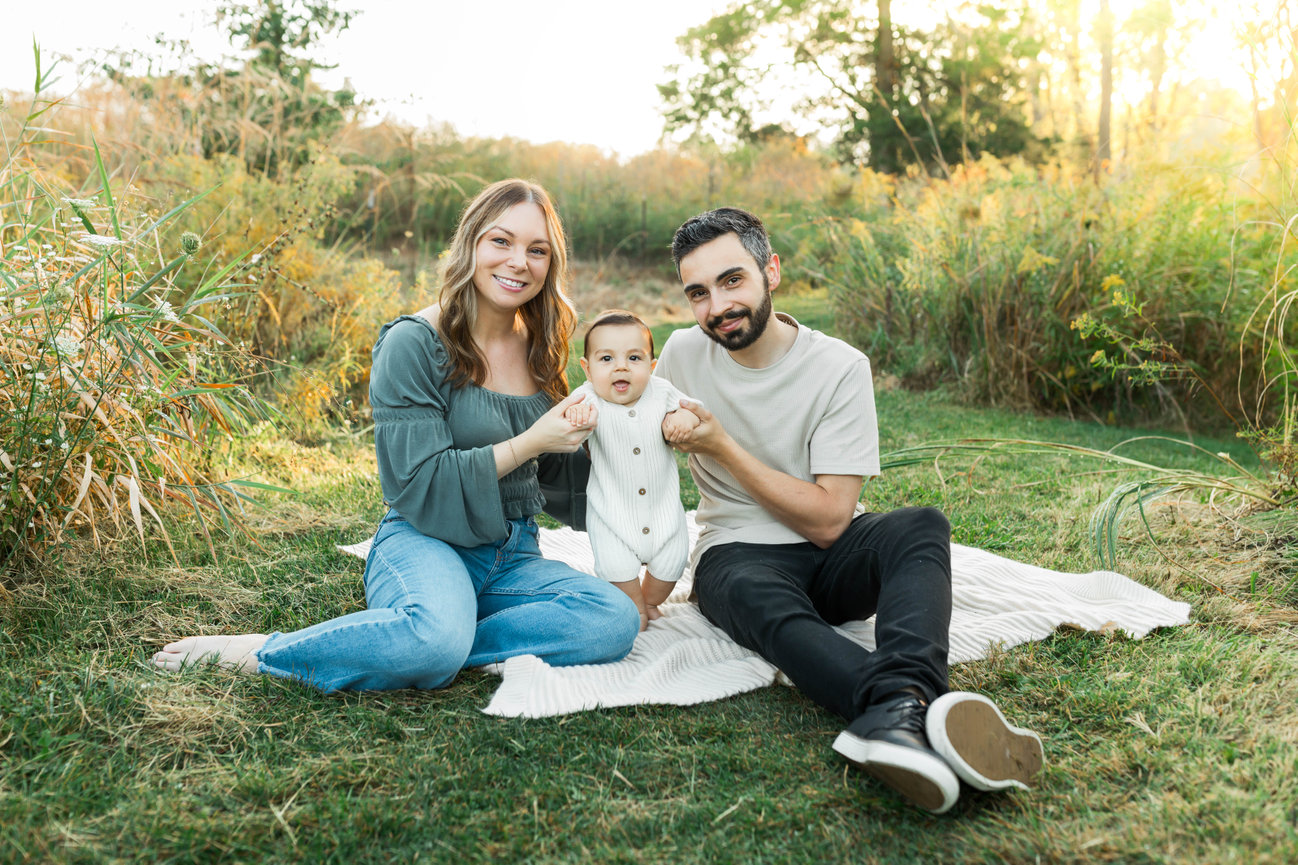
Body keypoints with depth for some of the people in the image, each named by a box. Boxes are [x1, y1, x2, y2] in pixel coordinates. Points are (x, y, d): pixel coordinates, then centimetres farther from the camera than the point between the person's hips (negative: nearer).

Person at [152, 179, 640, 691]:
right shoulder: (413, 344, -8)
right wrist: (529, 442, -14)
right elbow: (421, 483, -13)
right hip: (423, 544, -6)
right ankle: (257, 653, -17)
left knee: (616, 620, -23)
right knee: (437, 640, -40)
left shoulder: (540, 350, 11)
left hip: (513, 558, 6)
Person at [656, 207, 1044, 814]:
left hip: (830, 557, 0)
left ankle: (896, 708, -59)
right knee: (761, 600, -38)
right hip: (738, 555, 0)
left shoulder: (839, 367, -9)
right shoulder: (683, 354, 1)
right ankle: (912, 711, -63)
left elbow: (828, 519, -13)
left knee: (923, 526, -32)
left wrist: (721, 446, -17)